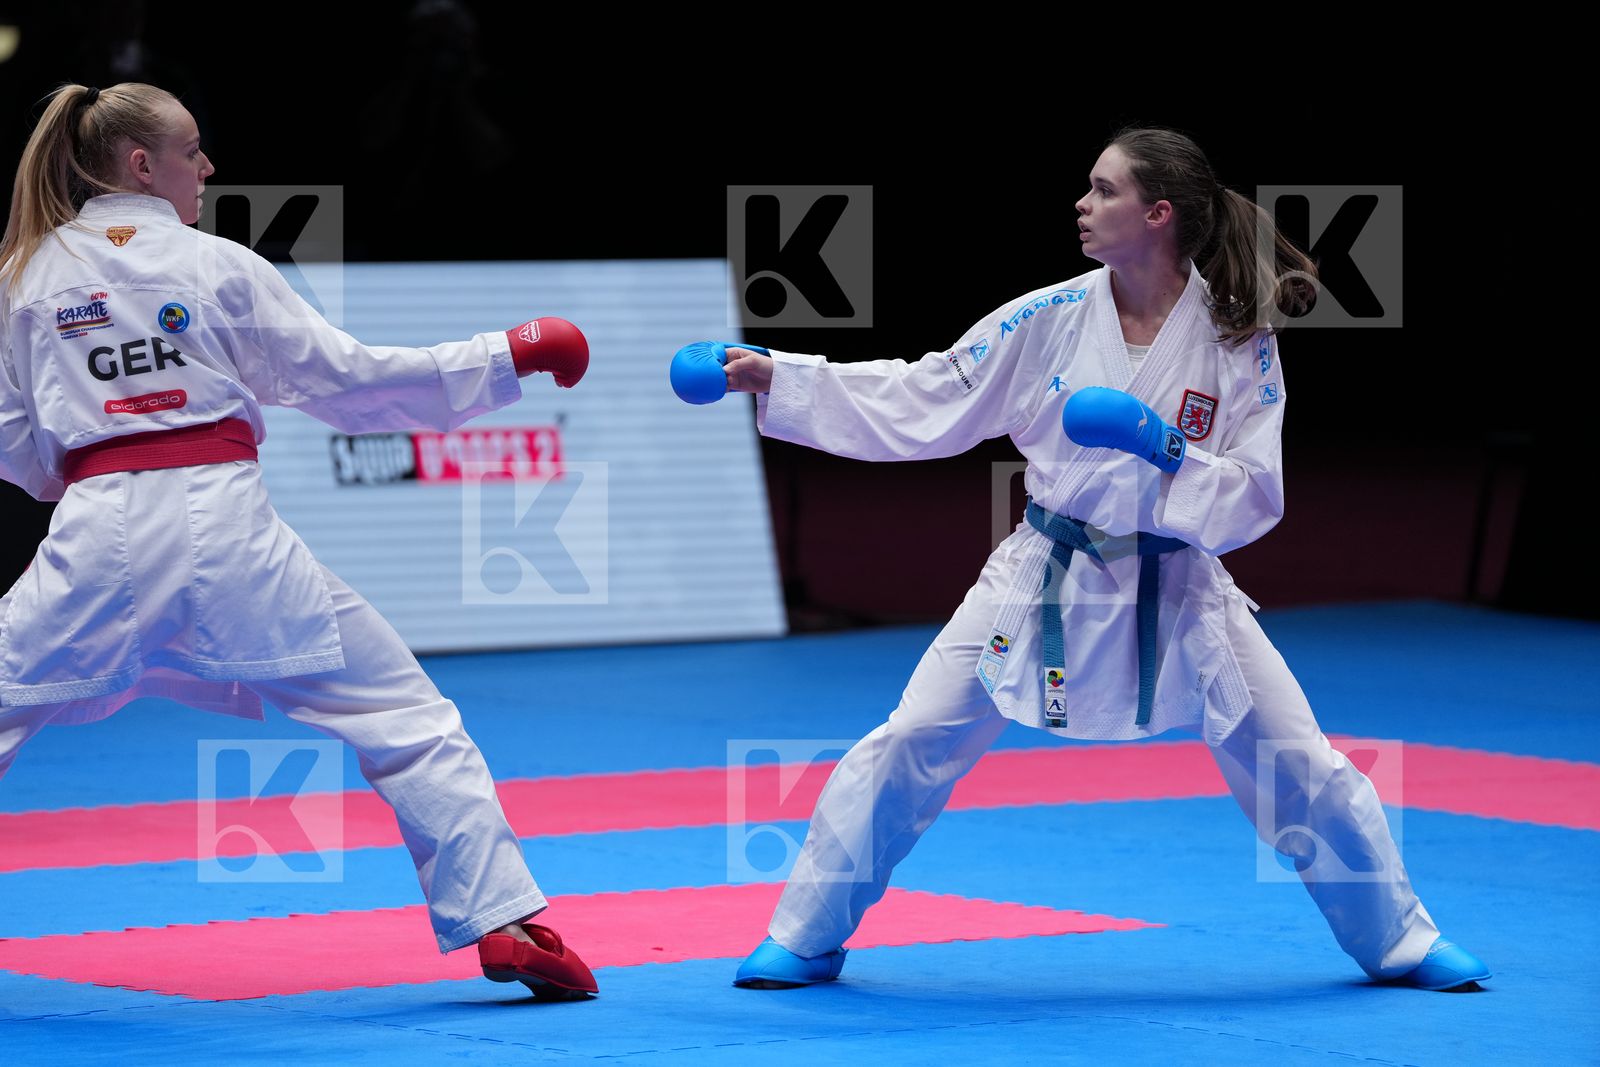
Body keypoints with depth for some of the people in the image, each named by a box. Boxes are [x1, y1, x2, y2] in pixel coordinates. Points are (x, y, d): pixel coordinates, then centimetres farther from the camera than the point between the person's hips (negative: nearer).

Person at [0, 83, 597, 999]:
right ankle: (505, 922, 1)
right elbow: (349, 380, 5)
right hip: (224, 526, -1)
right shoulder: (217, 267, 3)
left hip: (100, 537, 2)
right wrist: (506, 359, 11)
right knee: (402, 714, 8)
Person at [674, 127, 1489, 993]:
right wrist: (775, 376, -9)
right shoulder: (1051, 320, -7)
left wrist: (1166, 450, -28)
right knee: (904, 751, -5)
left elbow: (1254, 499, -11)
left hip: (1177, 591, -1)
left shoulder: (1238, 341, -11)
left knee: (1305, 773, 1)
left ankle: (1400, 944, 23)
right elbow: (918, 401, -3)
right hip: (1046, 579, 1)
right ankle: (805, 940, 11)